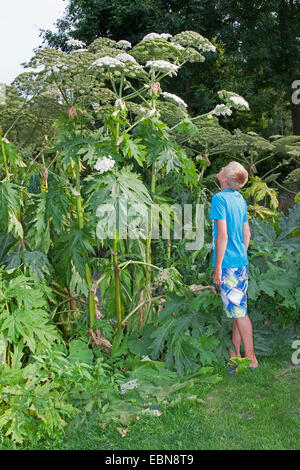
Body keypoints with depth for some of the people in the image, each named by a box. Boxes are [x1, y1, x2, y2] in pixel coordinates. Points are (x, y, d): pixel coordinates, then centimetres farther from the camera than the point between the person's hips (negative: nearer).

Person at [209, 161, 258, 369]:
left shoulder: (219, 198, -14)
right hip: (242, 262, 9)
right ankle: (236, 354, 25)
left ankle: (251, 359, 5)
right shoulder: (241, 199, 10)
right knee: (238, 308, 14)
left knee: (239, 311, -2)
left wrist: (218, 267, -15)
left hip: (229, 263, -8)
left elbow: (223, 235, -18)